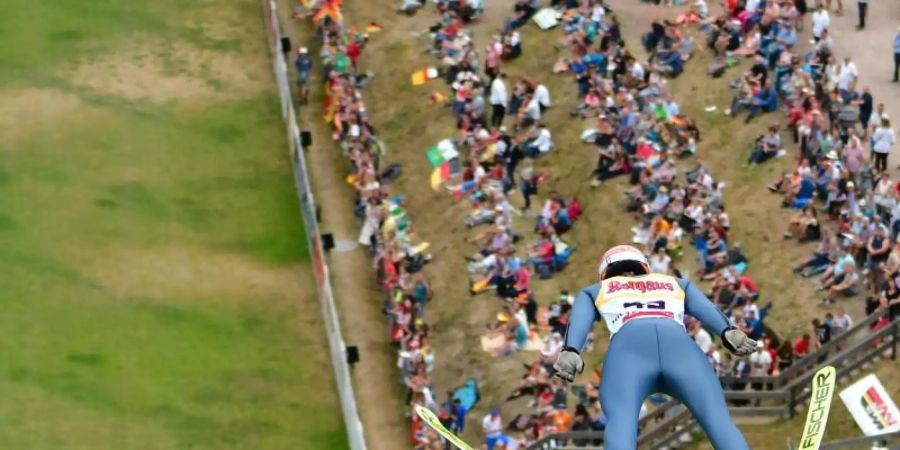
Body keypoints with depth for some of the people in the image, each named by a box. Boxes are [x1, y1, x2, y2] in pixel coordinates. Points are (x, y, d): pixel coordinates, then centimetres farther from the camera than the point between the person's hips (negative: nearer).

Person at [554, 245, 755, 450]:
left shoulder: (594, 292, 39)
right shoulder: (676, 284, 42)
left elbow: (579, 319, 17)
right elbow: (705, 308, 22)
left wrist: (569, 352, -1)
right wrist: (728, 333, 4)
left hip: (629, 348, 0)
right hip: (679, 346, 1)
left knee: (620, 419, -21)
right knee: (718, 420, -11)